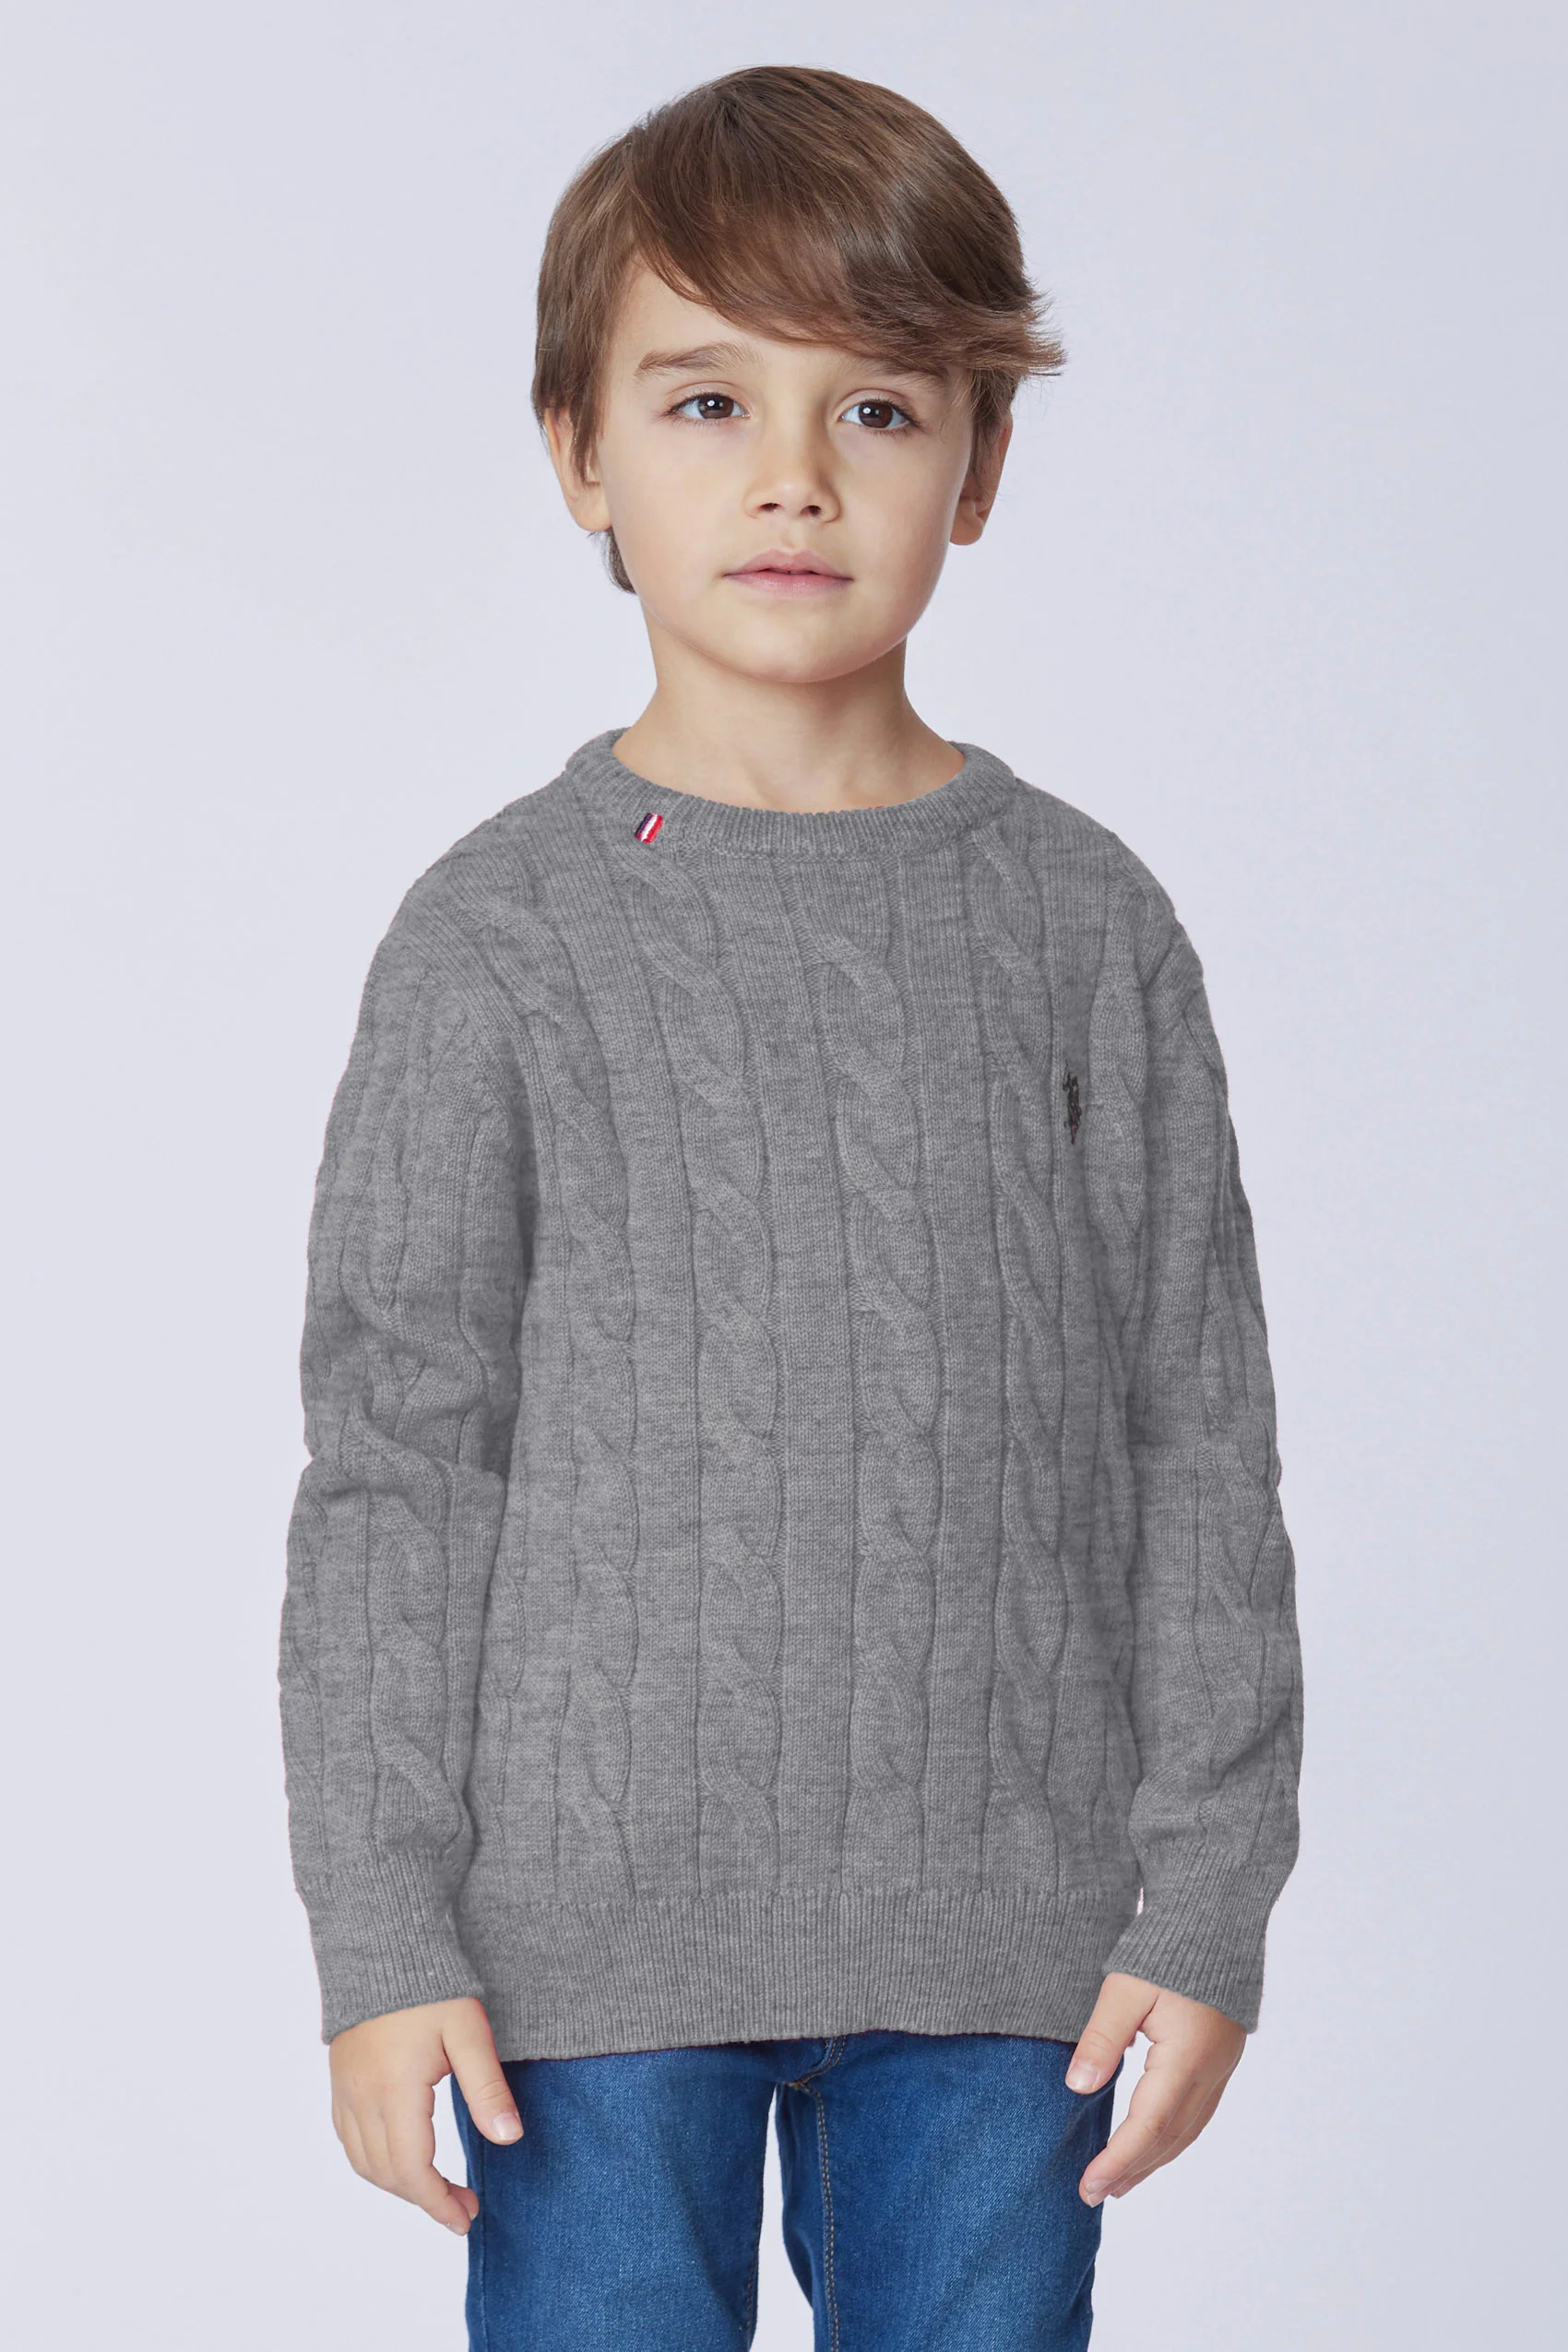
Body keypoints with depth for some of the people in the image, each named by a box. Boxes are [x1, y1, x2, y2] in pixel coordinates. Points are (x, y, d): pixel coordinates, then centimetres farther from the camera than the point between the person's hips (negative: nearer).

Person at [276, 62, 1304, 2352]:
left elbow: (1198, 1433, 4)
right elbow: (393, 1461, -1)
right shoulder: (502, 938, -2)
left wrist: (1205, 1902, 1)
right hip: (596, 1934, -1)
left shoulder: (1084, 923, 2)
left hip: (1006, 1940, 2)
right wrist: (382, 1936, -5)